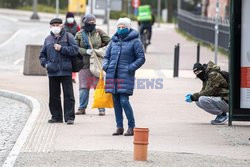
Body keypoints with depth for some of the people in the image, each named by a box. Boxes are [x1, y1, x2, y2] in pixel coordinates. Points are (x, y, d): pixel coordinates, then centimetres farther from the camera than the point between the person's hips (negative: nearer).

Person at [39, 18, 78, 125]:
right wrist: (45, 63, 3)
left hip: (66, 71, -4)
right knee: (54, 95, 7)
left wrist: (62, 48, -13)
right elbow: (42, 55, 21)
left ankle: (69, 117, -2)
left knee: (68, 95, -4)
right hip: (52, 72, 4)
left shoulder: (68, 37, 3)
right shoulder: (48, 39, 15)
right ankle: (56, 116, 16)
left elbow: (75, 50, -7)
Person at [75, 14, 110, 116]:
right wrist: (86, 51, -14)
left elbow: (110, 42, 7)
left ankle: (101, 108, 4)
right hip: (84, 64, 1)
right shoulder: (79, 35, 4)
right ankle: (82, 108, 14)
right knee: (84, 87, 4)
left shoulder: (99, 33, 3)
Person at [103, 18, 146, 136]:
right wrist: (105, 65, 4)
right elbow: (107, 56, 24)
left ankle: (131, 127, -5)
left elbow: (141, 58, -2)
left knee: (124, 101, -13)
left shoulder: (135, 41, 0)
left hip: (125, 76, -6)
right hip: (112, 75, 6)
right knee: (116, 101, 6)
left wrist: (131, 68, -13)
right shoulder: (114, 41, 17)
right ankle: (119, 127, 13)